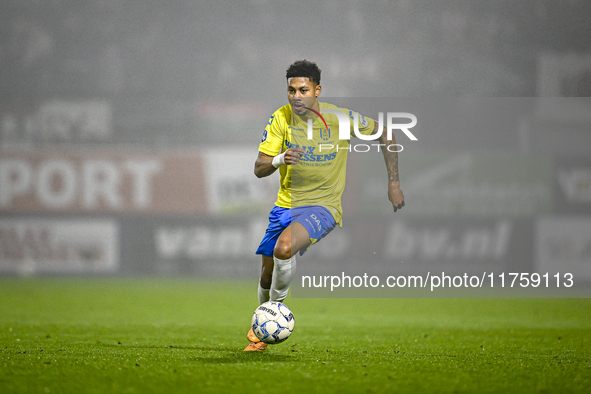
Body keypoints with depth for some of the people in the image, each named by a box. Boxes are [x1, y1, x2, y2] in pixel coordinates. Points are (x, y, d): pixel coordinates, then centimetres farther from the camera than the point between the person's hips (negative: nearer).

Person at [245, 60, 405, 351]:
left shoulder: (340, 118, -12)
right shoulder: (281, 118, -7)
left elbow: (385, 136, 3)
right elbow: (259, 169, -8)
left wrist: (393, 183, 1)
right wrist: (280, 160, -31)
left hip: (323, 205, -4)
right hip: (286, 204, 4)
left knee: (284, 248, -31)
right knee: (268, 274, 6)